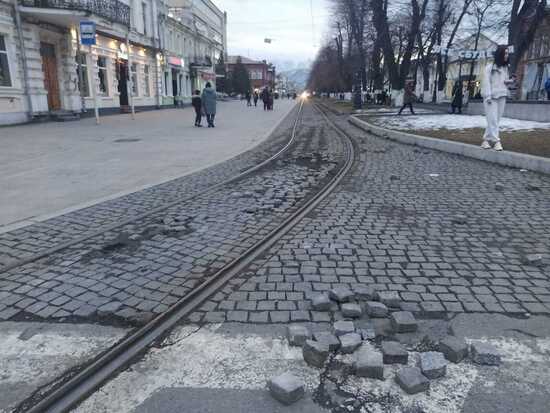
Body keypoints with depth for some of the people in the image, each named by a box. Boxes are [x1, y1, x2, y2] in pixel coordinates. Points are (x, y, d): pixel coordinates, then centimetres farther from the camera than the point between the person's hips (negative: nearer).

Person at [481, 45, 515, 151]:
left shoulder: (505, 67, 16)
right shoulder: (490, 66, -2)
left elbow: (505, 81, 20)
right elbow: (486, 81, -8)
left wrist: (510, 81, -3)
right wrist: (488, 96, -16)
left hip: (502, 96, 6)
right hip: (491, 96, -6)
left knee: (496, 120, 4)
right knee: (492, 119, -10)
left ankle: (486, 140, 10)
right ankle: (496, 141, -10)